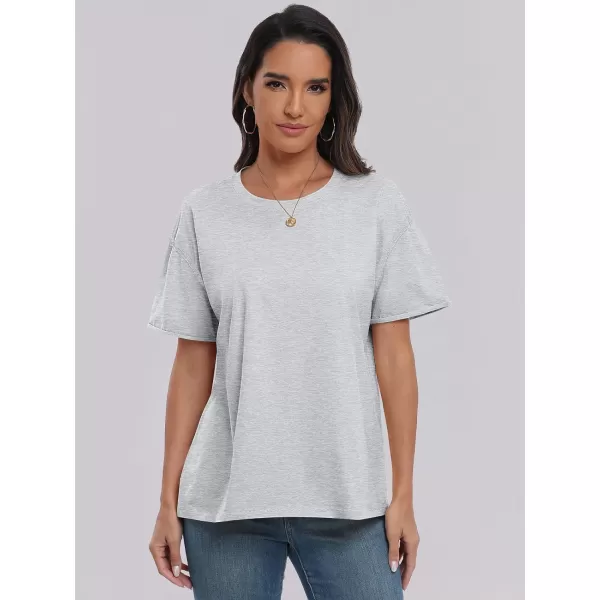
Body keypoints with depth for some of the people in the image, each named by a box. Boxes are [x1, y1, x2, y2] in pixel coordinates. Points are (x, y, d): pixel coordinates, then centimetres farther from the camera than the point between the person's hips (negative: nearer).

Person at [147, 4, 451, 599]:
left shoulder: (377, 203, 0)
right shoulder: (205, 212, 2)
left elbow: (394, 355, 0)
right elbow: (193, 363, 5)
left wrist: (403, 495, -1)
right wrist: (168, 499, 3)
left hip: (348, 502, -1)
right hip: (225, 503, 1)